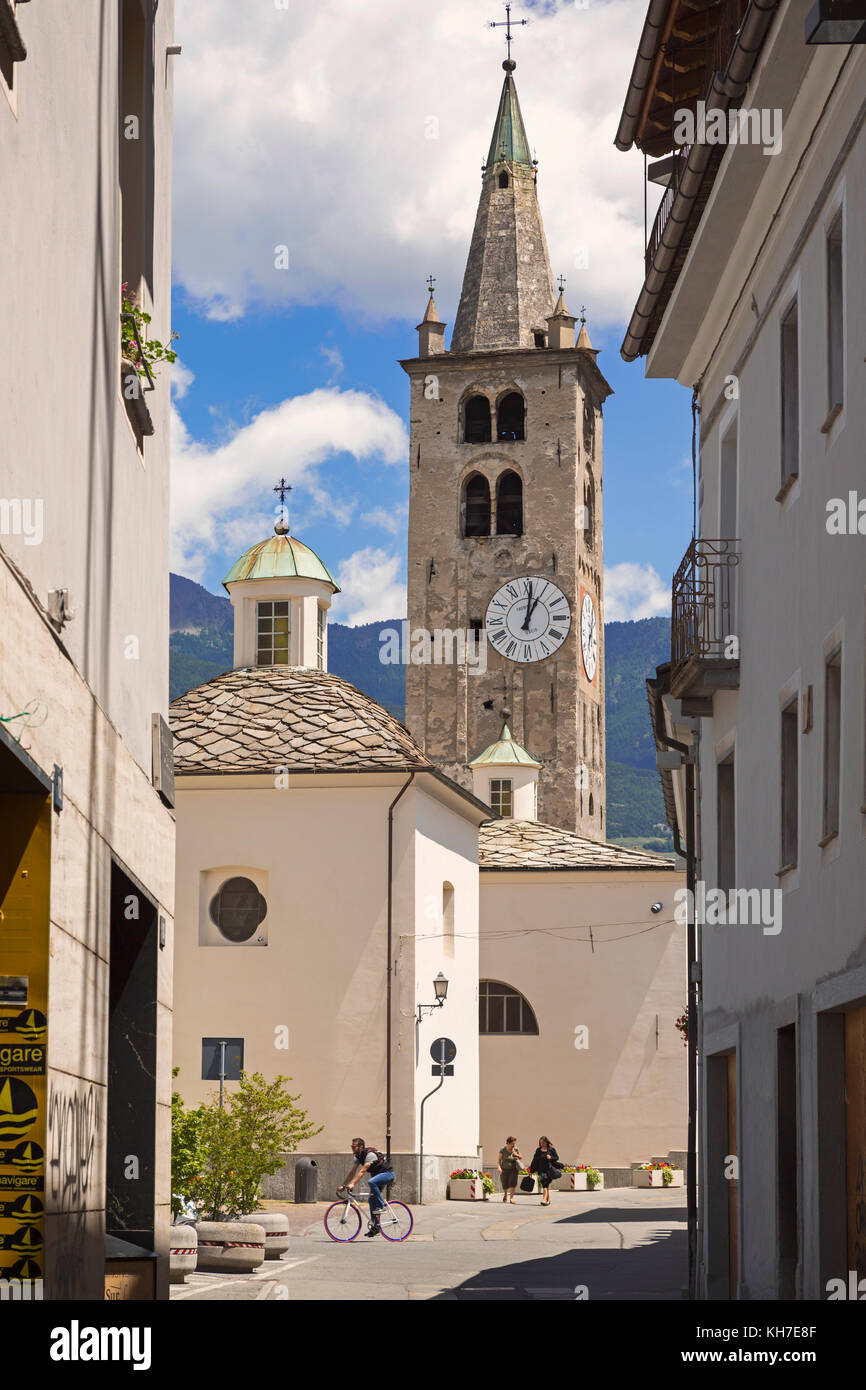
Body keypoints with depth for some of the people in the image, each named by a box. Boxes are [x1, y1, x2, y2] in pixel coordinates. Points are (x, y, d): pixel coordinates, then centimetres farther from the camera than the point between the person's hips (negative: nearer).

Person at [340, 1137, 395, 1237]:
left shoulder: (370, 1154, -26)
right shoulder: (357, 1156, 1)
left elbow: (362, 1171, -34)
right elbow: (352, 1172, 2)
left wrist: (352, 1184, -39)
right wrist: (344, 1185, -4)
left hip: (387, 1173, -9)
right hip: (377, 1175, 9)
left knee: (372, 1182, -36)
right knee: (372, 1199, 1)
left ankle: (381, 1205, -21)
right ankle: (375, 1227, 5)